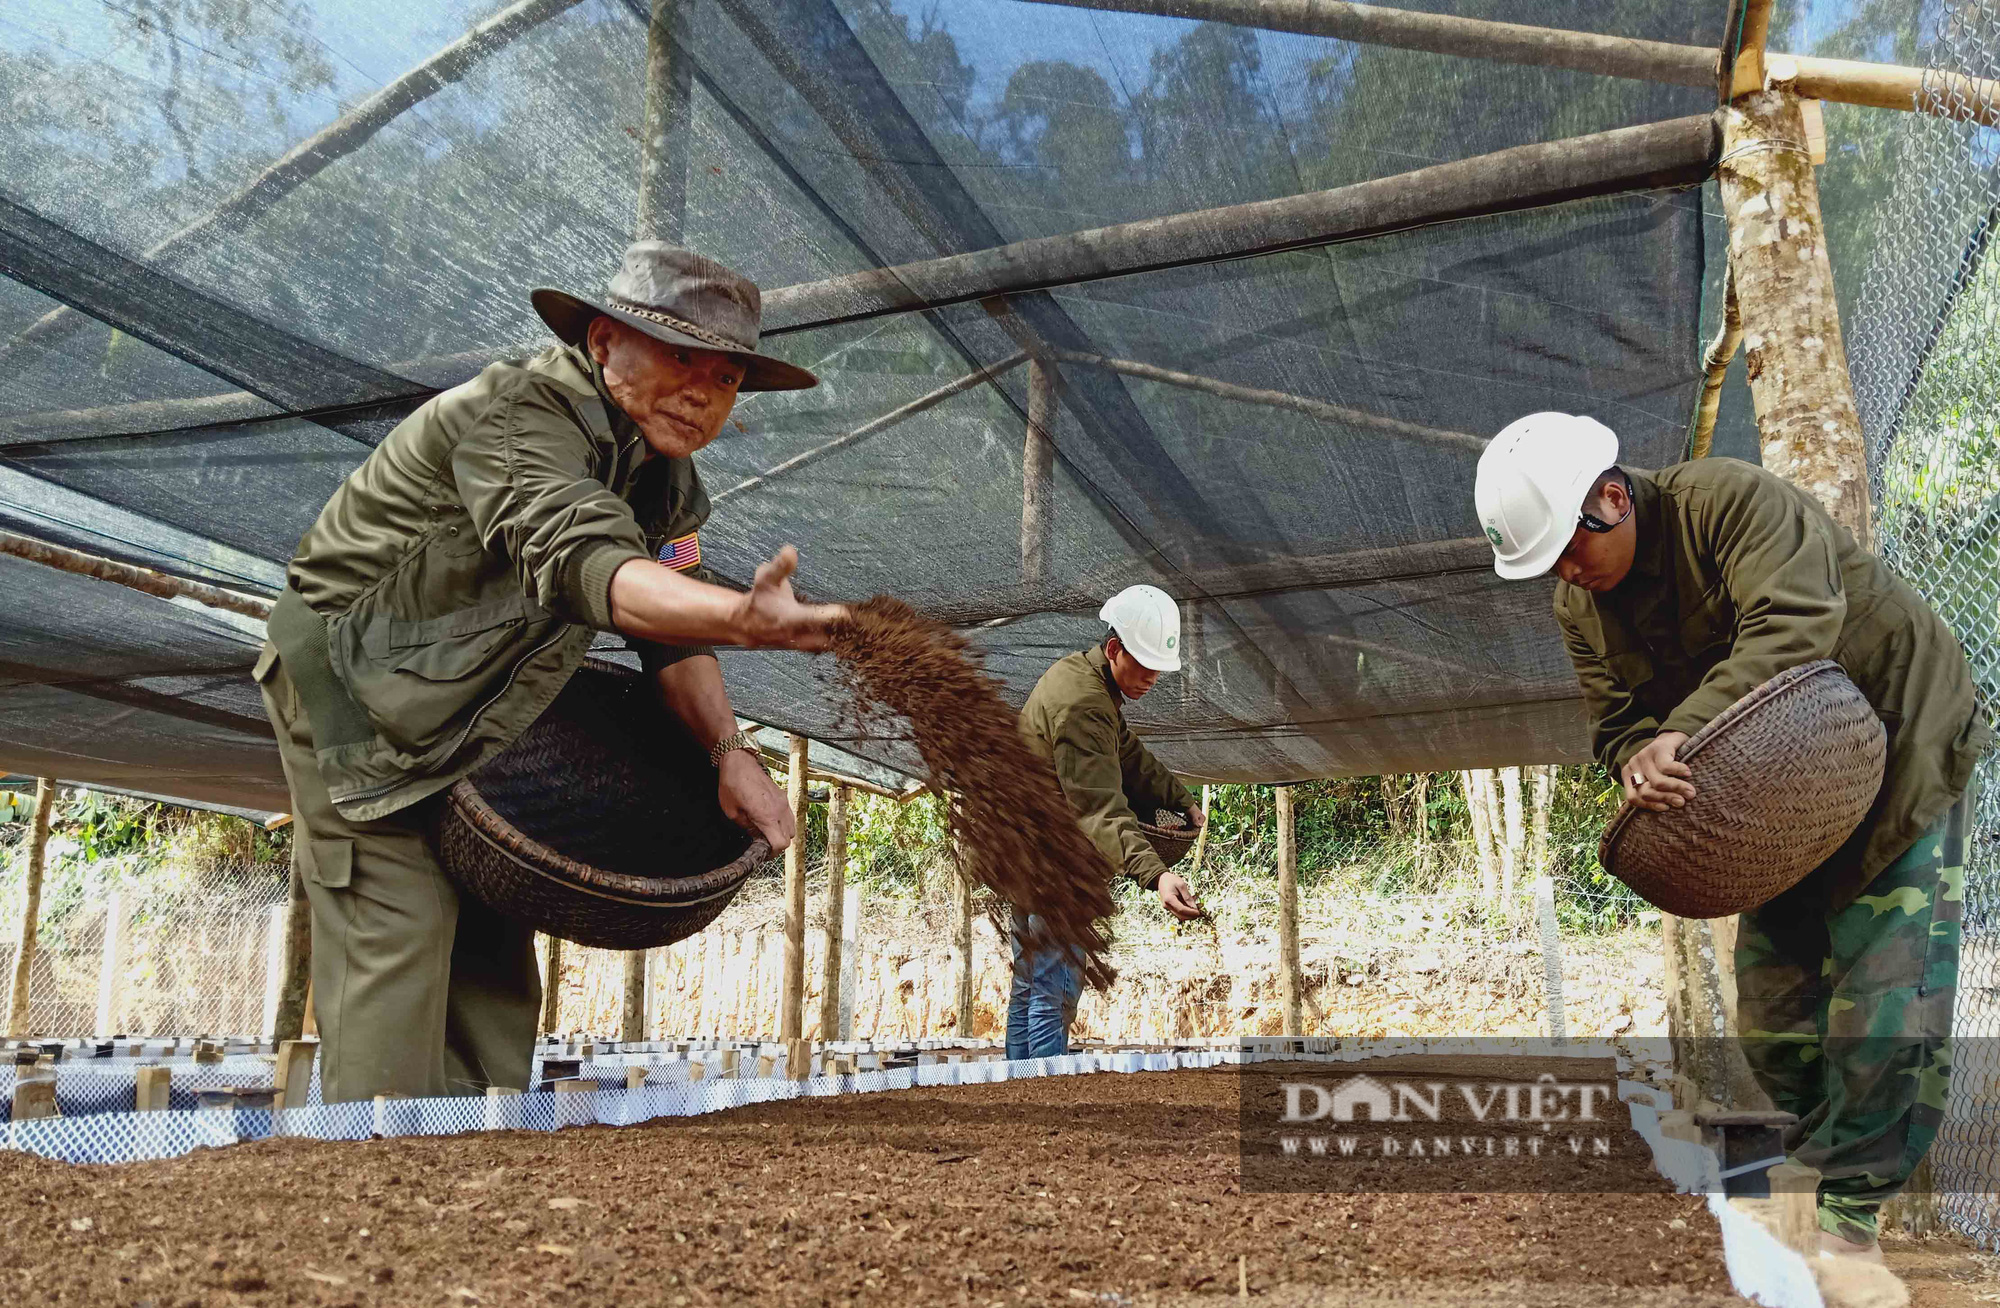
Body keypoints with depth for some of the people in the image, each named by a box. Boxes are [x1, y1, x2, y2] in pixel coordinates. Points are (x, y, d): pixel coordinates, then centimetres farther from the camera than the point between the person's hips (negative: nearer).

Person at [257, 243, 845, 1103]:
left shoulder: (664, 472, -3)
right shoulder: (514, 417, -30)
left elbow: (669, 628, -5)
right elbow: (586, 563, -49)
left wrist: (728, 750, -22)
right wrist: (744, 619, -66)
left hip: (476, 704, 8)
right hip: (350, 674, -8)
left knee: (494, 942, 9)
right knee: (398, 924, -12)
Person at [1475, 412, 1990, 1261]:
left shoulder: (1733, 501, -24)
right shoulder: (1580, 606, -2)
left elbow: (1795, 626, -36)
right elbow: (1619, 715, -4)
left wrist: (1684, 732, -43)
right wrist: (1639, 762, -28)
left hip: (1901, 747, -6)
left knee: (1888, 987, -10)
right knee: (1770, 990, 4)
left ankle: (1850, 1208, -1)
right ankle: (1820, 1153, 22)